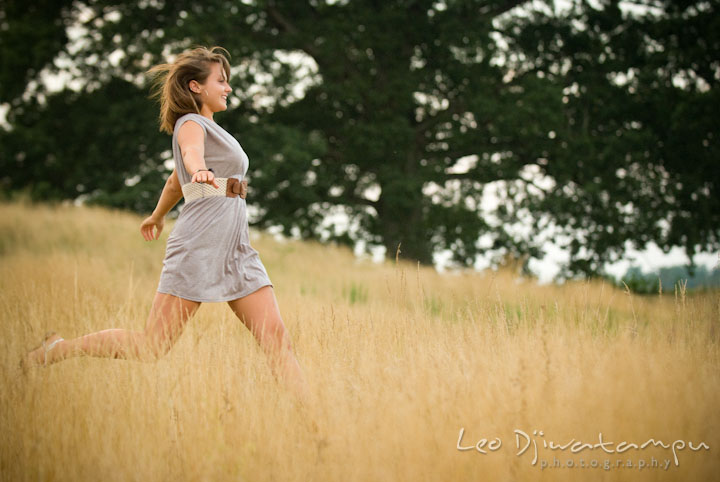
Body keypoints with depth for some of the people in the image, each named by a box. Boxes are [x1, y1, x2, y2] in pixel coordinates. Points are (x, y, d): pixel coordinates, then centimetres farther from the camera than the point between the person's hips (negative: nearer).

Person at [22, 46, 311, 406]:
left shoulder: (209, 127, 24)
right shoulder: (191, 124, -2)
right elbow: (191, 154, -28)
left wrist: (157, 216, 55)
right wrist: (201, 172, -50)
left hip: (236, 250, 8)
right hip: (199, 245, -8)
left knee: (275, 337, -6)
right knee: (152, 348, -6)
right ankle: (57, 349, 10)